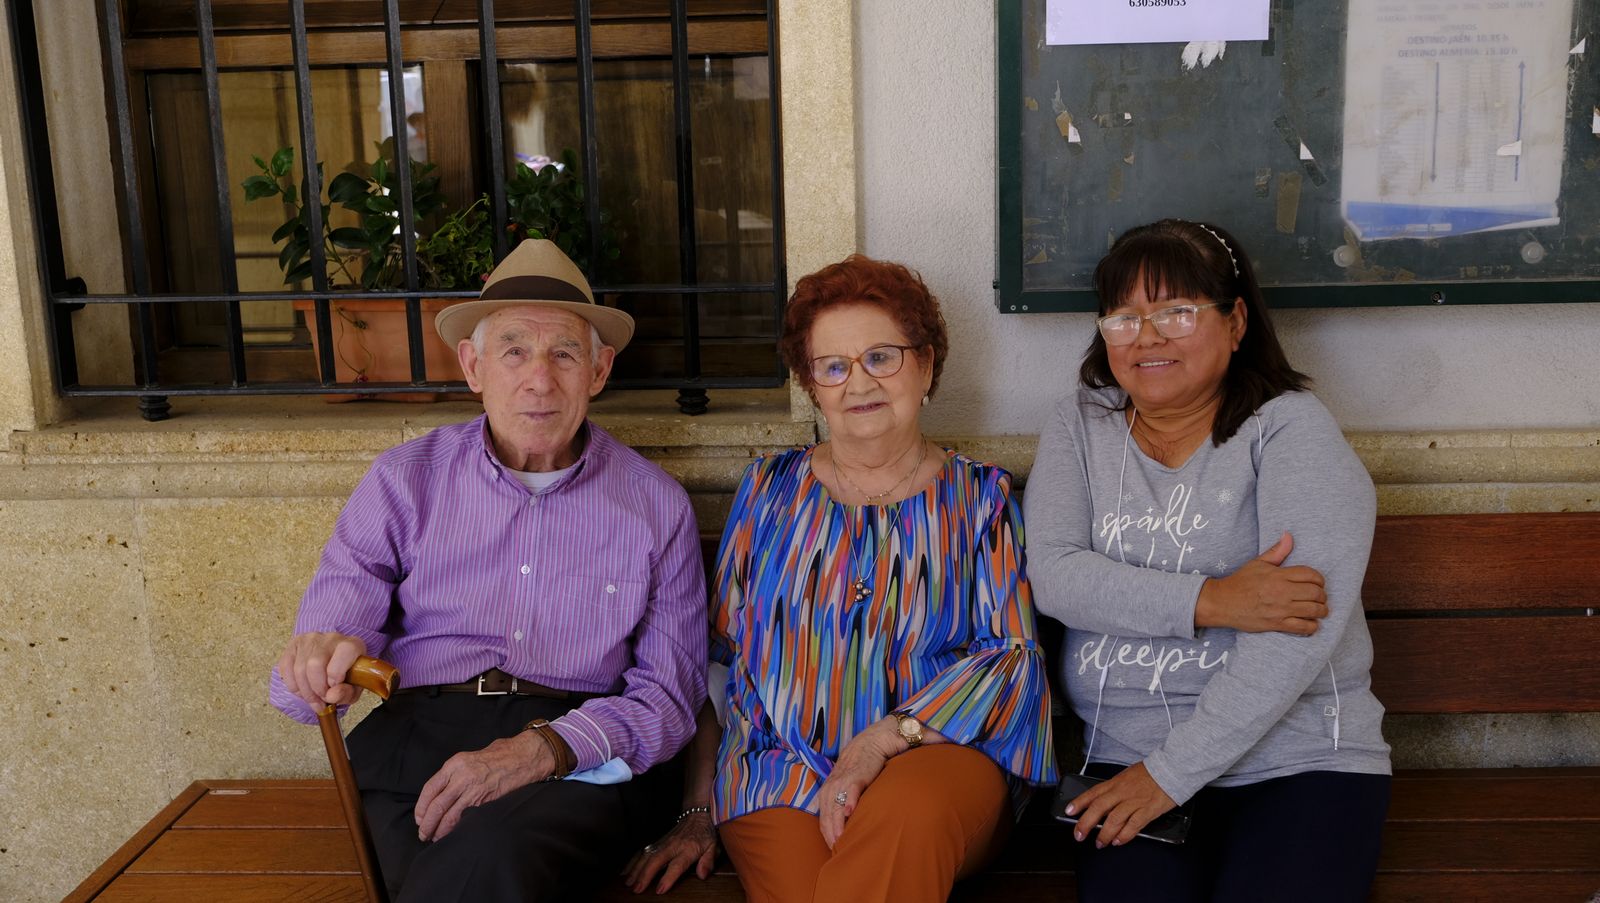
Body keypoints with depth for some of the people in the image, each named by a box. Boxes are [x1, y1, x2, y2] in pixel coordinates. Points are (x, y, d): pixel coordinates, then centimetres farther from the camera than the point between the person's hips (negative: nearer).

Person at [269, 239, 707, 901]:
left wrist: (546, 747, -15)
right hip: (417, 737, 1)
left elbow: (668, 696, 4)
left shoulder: (657, 506, 9)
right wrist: (322, 665, -19)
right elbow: (301, 686, 8)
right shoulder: (405, 480, 10)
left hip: (575, 759, 0)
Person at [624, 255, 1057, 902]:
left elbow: (1014, 652, 0)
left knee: (910, 812, -37)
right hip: (780, 767, 0)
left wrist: (881, 741, -15)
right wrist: (697, 812, 5)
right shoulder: (771, 489, 15)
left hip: (935, 752, 1)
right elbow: (716, 655, 13)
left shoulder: (979, 497, 11)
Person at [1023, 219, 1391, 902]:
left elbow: (1303, 627, -14)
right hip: (1126, 760, 2)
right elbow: (1054, 575, -6)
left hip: (1299, 765, -1)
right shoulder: (1079, 426, 9)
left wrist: (1172, 771, -17)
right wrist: (1210, 601, -19)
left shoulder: (1289, 428, -3)